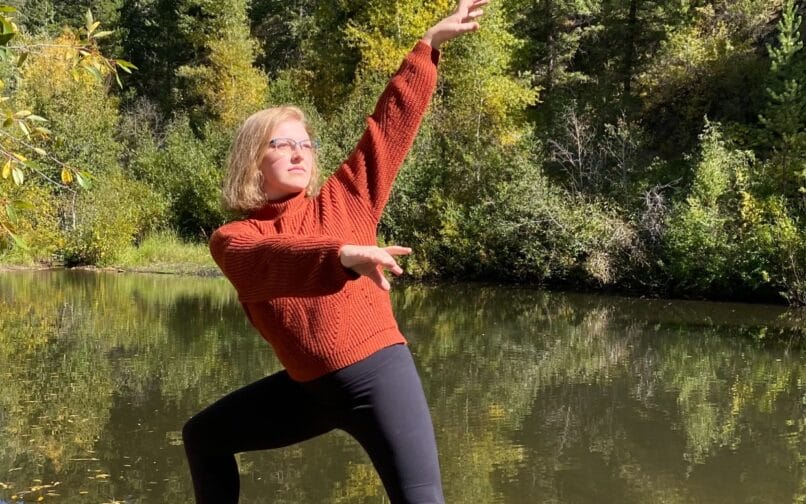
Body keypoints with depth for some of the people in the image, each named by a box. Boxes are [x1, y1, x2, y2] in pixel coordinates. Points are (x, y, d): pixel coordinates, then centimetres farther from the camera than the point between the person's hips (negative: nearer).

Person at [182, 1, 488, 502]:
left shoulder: (344, 202, 3)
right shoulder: (233, 241, -1)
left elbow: (391, 123, 2)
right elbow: (275, 258, -25)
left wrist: (430, 44, -4)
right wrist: (343, 255, -44)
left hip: (378, 372, -3)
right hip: (308, 387, 3)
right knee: (204, 436, 18)